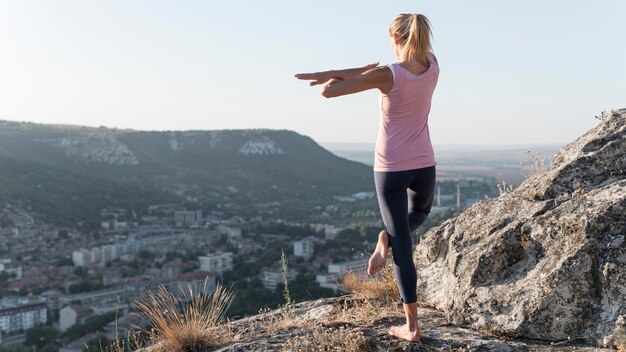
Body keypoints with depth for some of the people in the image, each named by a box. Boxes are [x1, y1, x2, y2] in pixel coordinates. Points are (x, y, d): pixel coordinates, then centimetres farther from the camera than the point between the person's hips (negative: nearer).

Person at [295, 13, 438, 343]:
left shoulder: (386, 75, -17)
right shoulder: (432, 65, -1)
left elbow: (328, 91, -14)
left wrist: (346, 74, 7)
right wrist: (332, 72, -2)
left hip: (390, 169, -3)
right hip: (423, 166, 4)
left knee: (403, 247, 7)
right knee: (420, 211, 37)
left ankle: (412, 326, 10)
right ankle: (387, 236, 6)